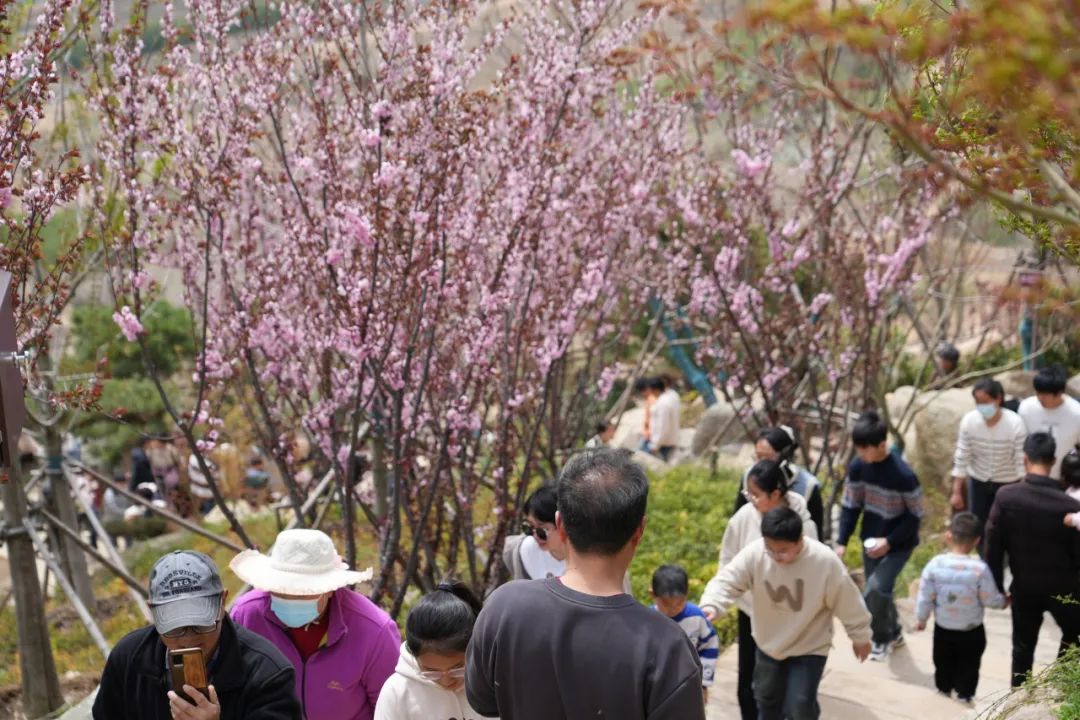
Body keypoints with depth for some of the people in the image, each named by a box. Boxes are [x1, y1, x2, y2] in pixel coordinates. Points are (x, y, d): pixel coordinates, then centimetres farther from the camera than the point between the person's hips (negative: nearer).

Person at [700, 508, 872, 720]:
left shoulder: (825, 561, -28)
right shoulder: (754, 553, -24)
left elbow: (847, 602, -14)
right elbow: (727, 582, -22)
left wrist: (860, 636, -1)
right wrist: (710, 605, -43)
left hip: (809, 647, -3)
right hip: (769, 643, 4)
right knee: (767, 697, 22)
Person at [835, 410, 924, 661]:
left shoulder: (903, 475, -26)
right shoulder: (857, 466, -11)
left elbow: (915, 515, -15)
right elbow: (850, 505, -1)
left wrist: (889, 541, -21)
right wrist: (842, 541, -8)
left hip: (898, 545, -5)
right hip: (871, 542, 5)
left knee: (875, 591, -17)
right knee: (878, 592, 14)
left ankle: (882, 639, 7)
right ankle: (893, 633, 41)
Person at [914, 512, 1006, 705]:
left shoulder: (935, 564, -16)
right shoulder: (980, 568, -23)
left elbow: (925, 597, -9)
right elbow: (990, 599, -12)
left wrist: (921, 619, 8)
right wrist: (1003, 601, 11)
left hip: (943, 630, 2)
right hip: (972, 632, -2)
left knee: (943, 665, 21)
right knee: (968, 667, 15)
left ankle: (943, 692, 35)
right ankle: (964, 697, 22)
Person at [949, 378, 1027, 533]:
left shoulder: (1015, 424, -26)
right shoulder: (969, 421, -20)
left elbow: (1021, 461, -18)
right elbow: (961, 458, -10)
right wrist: (956, 491, -7)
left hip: (1007, 482, -2)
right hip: (978, 481, 2)